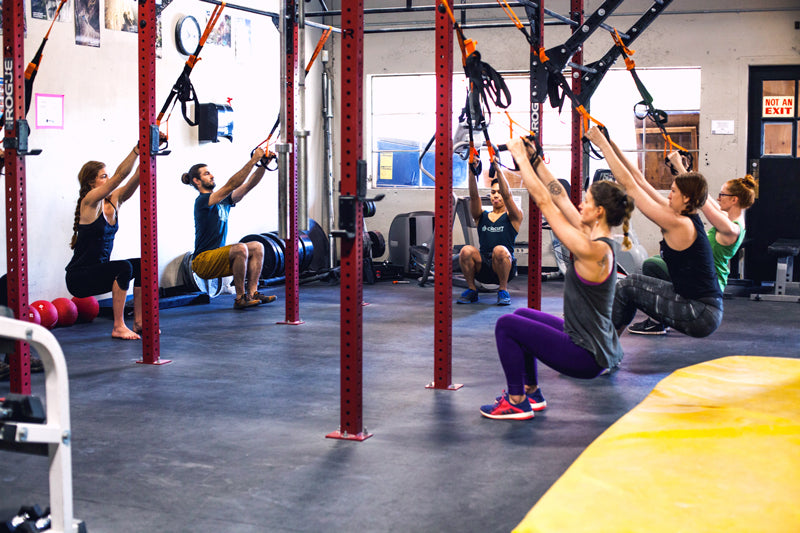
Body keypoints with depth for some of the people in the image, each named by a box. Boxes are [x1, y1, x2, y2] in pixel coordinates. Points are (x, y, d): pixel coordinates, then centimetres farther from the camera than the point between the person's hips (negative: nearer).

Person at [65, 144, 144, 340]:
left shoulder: (114, 201, 6)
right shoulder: (90, 202, -14)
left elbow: (135, 178, -5)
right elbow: (120, 175, -25)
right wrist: (138, 148, -30)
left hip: (99, 272, 8)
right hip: (79, 277, -8)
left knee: (143, 265, -6)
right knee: (124, 267, -29)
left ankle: (139, 322, -2)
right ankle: (118, 327, -22)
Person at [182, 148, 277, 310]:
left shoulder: (224, 200, 13)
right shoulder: (202, 201, -13)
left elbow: (248, 186, 4)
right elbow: (231, 184, -24)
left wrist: (263, 165, -9)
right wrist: (253, 160, -26)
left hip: (218, 257, 9)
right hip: (203, 261, -9)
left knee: (257, 247, 5)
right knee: (240, 248, -30)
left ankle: (252, 293, -4)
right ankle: (240, 298, -23)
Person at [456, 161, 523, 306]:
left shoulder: (513, 217, 9)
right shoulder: (482, 216, 17)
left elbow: (507, 195, -9)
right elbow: (474, 197, 0)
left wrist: (498, 169, -19)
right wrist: (472, 172, -15)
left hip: (505, 266, -2)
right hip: (482, 269, 2)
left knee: (500, 250, -35)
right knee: (466, 251, -28)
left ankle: (503, 290, -13)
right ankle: (471, 289, -6)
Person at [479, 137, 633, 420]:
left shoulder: (593, 251, -23)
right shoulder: (597, 238, 4)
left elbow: (544, 202, -19)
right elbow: (559, 197, 10)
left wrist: (521, 157, -12)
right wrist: (535, 160, 11)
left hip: (587, 356, -10)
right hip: (594, 345, 10)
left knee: (506, 325, -5)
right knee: (522, 315, 23)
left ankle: (516, 402, 4)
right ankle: (531, 393, 28)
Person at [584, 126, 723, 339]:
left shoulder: (678, 224, -18)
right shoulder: (683, 217, 8)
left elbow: (630, 185, -17)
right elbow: (639, 180, 10)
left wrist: (602, 144, -12)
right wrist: (611, 145, 9)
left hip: (703, 316, -9)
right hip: (704, 307, 9)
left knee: (628, 286, -3)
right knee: (632, 283, 12)